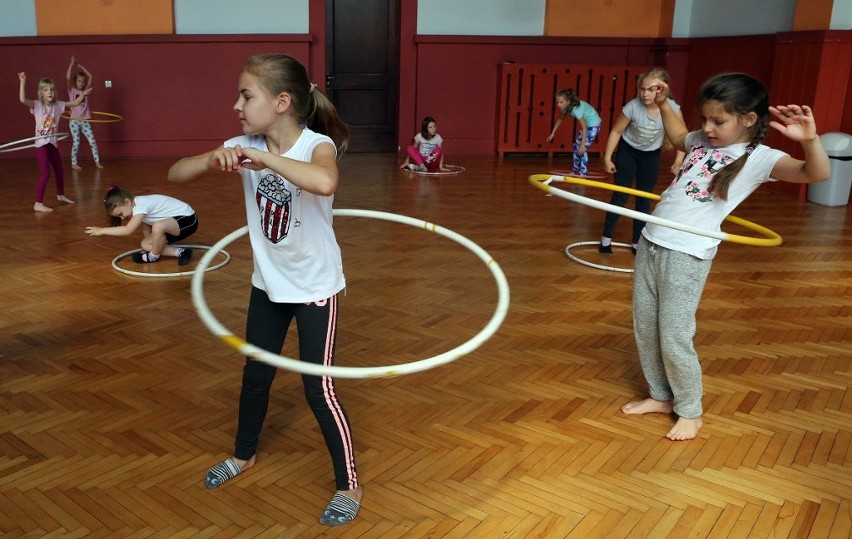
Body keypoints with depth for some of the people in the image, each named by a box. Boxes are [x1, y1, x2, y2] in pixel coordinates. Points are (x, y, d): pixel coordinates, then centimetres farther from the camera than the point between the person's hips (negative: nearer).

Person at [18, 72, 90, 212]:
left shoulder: (58, 105, 3)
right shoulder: (37, 105, -12)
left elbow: (75, 103, 11)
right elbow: (23, 100, -30)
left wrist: (83, 94, -2)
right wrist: (23, 82, -35)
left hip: (52, 143, 6)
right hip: (41, 144, -6)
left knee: (59, 170, 21)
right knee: (45, 174, -13)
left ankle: (60, 195, 43)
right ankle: (38, 204, -7)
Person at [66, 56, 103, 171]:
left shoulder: (85, 90, 8)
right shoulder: (72, 90, 0)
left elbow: (90, 76, 6)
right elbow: (68, 78, -14)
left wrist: (80, 66, 7)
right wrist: (72, 63, -10)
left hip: (85, 121, 3)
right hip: (74, 121, -3)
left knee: (92, 141, -1)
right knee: (76, 143, -1)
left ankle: (97, 162, 7)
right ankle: (74, 163, 9)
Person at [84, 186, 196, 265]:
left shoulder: (140, 205, -23)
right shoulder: (137, 204, 6)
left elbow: (128, 230, -30)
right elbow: (146, 228, 12)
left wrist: (102, 230, -24)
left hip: (187, 219, -10)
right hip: (174, 220, 10)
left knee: (158, 227, -37)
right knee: (145, 245, -2)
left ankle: (154, 256, -10)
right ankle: (179, 252, -3)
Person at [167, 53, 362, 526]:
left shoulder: (316, 144, -23)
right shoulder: (245, 145, -6)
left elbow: (324, 182, -48)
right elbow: (175, 174, -6)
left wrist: (265, 157, -39)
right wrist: (214, 158, -24)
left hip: (314, 285, -6)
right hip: (267, 282, 6)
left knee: (317, 387, -2)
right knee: (255, 375, 20)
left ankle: (349, 486, 18)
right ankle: (244, 454, 46)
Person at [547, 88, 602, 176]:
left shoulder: (576, 109, -35)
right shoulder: (567, 106, -11)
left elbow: (584, 128, -34)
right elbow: (560, 119, 8)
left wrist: (583, 145, -35)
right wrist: (553, 133, 8)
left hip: (594, 125, -9)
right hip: (586, 124, 9)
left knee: (582, 149, -13)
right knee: (576, 145, 12)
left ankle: (583, 173, -6)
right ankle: (575, 171, 22)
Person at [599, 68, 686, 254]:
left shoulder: (672, 107, -24)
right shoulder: (632, 107, -28)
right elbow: (616, 131, -15)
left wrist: (679, 159, -16)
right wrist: (607, 158, -13)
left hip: (651, 155, 2)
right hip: (627, 151, -2)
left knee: (644, 199, 7)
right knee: (620, 195, -1)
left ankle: (637, 242, 18)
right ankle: (606, 238, 10)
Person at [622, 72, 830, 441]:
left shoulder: (758, 158, -8)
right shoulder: (702, 142, 12)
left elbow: (817, 173, -20)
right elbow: (678, 137, 35)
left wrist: (809, 140, -38)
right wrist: (663, 105, 27)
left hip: (686, 255, -7)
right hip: (650, 243, 7)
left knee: (674, 338, -3)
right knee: (644, 329, 14)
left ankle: (690, 411, 19)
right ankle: (661, 396, 32)